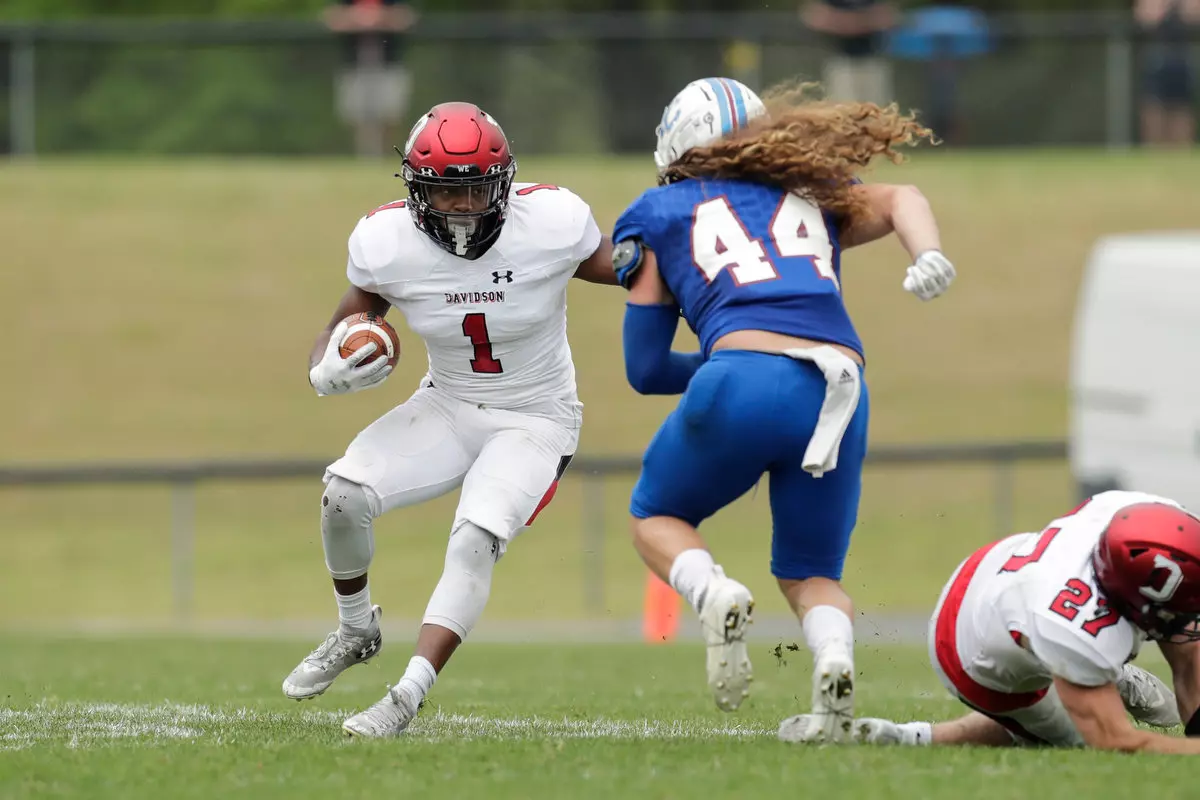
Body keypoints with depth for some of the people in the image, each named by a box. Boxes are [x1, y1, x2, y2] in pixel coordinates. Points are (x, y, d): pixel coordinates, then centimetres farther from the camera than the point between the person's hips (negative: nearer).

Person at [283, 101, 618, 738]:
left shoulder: (550, 222, -22)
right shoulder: (388, 244, -16)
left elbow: (623, 271, -1)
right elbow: (339, 332, -2)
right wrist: (331, 372, -24)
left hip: (535, 421, -3)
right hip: (448, 406, 3)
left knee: (475, 541, -26)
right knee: (344, 495, -18)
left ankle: (406, 699, -23)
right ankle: (356, 631, 10)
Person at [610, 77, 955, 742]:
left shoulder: (657, 217, 22)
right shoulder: (811, 195, 30)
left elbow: (645, 369, 21)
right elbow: (898, 200, 11)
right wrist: (930, 257, -6)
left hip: (745, 381, -2)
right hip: (840, 387, 2)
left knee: (655, 518, 24)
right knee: (810, 575, 20)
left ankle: (712, 592, -9)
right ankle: (833, 653, -15)